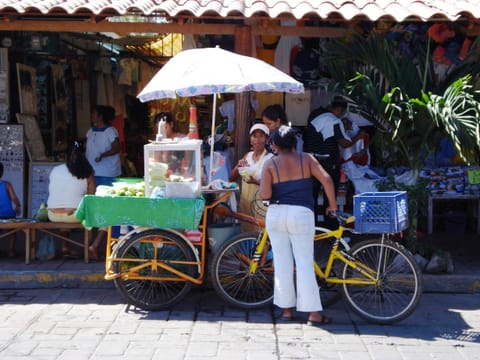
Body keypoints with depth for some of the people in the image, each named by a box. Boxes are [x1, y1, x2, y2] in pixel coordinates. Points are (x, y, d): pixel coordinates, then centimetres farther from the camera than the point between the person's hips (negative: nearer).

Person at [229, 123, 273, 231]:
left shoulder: (270, 158, -8)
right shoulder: (247, 156, 11)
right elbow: (231, 178, 12)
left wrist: (256, 182, -26)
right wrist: (238, 166, -7)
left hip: (260, 205, -6)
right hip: (245, 203, 6)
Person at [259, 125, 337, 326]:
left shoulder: (270, 164, 2)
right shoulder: (306, 159, 4)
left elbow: (264, 195, -8)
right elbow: (326, 179, -8)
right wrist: (332, 204, 3)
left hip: (276, 214, 1)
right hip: (301, 214, -1)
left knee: (282, 263, 9)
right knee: (305, 264, 1)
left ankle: (286, 309, 15)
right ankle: (314, 313, -1)